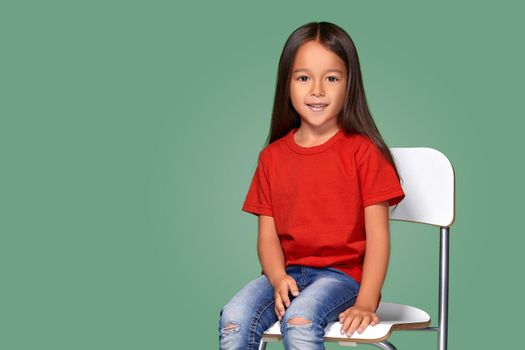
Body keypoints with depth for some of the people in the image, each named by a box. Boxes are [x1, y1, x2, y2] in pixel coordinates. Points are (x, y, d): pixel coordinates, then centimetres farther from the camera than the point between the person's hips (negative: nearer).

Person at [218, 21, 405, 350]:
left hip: (342, 272, -3)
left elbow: (378, 236, -7)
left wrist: (365, 302, -17)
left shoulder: (362, 151, -3)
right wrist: (278, 279, -16)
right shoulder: (272, 156, 9)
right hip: (287, 271, 4)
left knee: (299, 318, -33)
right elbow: (268, 234, 4)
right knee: (234, 317, -23)